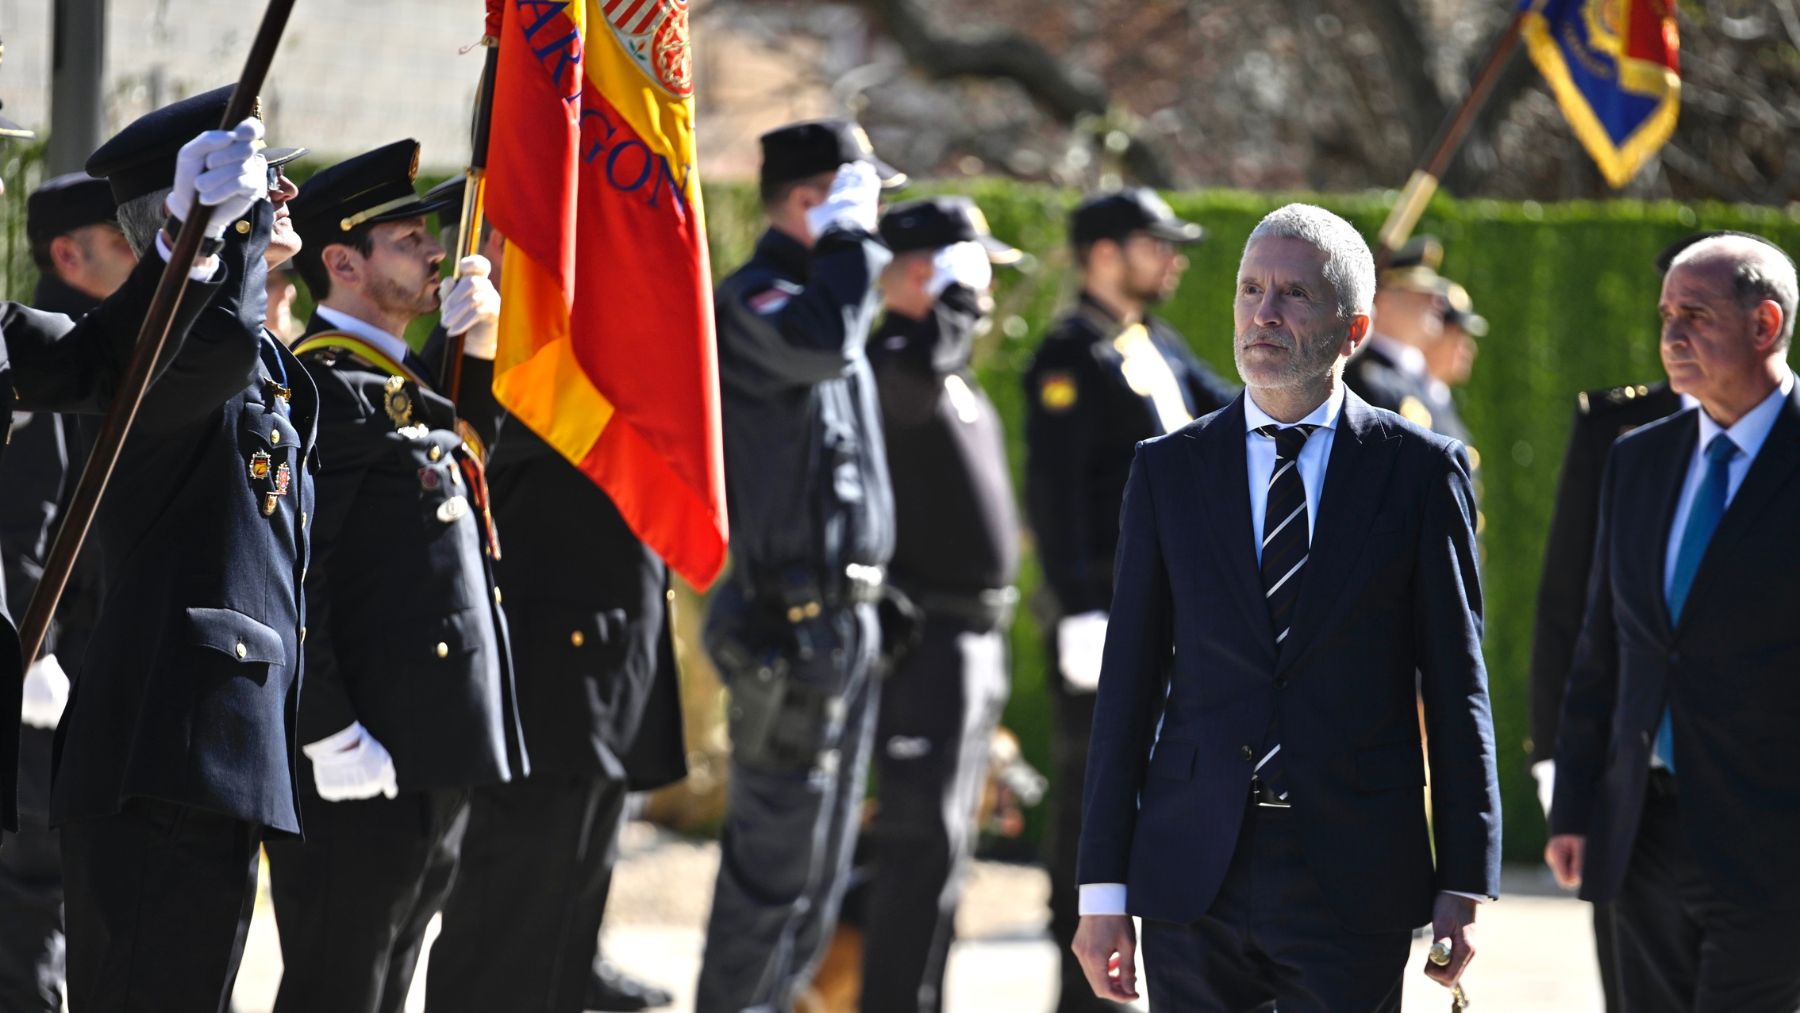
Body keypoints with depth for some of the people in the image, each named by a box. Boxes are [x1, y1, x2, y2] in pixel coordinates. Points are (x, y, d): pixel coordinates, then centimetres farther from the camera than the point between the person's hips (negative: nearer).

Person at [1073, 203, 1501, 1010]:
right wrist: (1103, 889, 3)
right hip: (1193, 883, 2)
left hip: (1354, 884, -2)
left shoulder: (1420, 470, 3)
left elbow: (1456, 685, 3)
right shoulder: (1168, 470, 8)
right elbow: (1129, 683, 7)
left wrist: (1462, 884, -2)